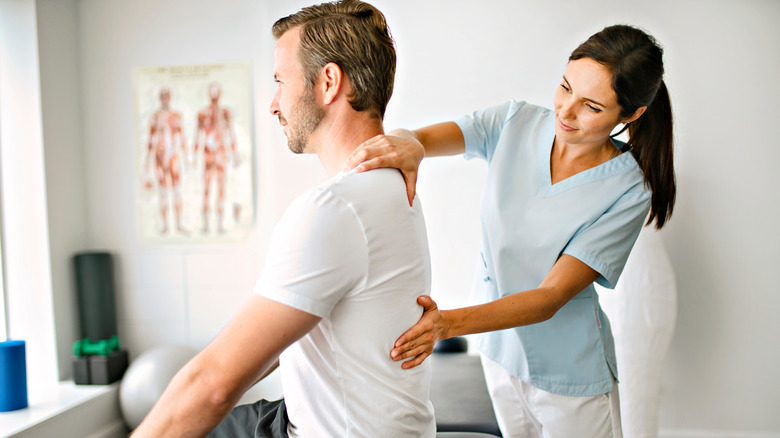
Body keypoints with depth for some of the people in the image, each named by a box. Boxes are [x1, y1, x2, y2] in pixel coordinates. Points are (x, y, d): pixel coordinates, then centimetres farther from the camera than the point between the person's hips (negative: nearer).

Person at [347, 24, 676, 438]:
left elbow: (550, 297, -25)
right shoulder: (516, 123, -11)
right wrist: (408, 144, -47)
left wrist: (446, 323, -38)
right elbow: (423, 136, -22)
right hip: (498, 347, 4)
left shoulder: (627, 190, -20)